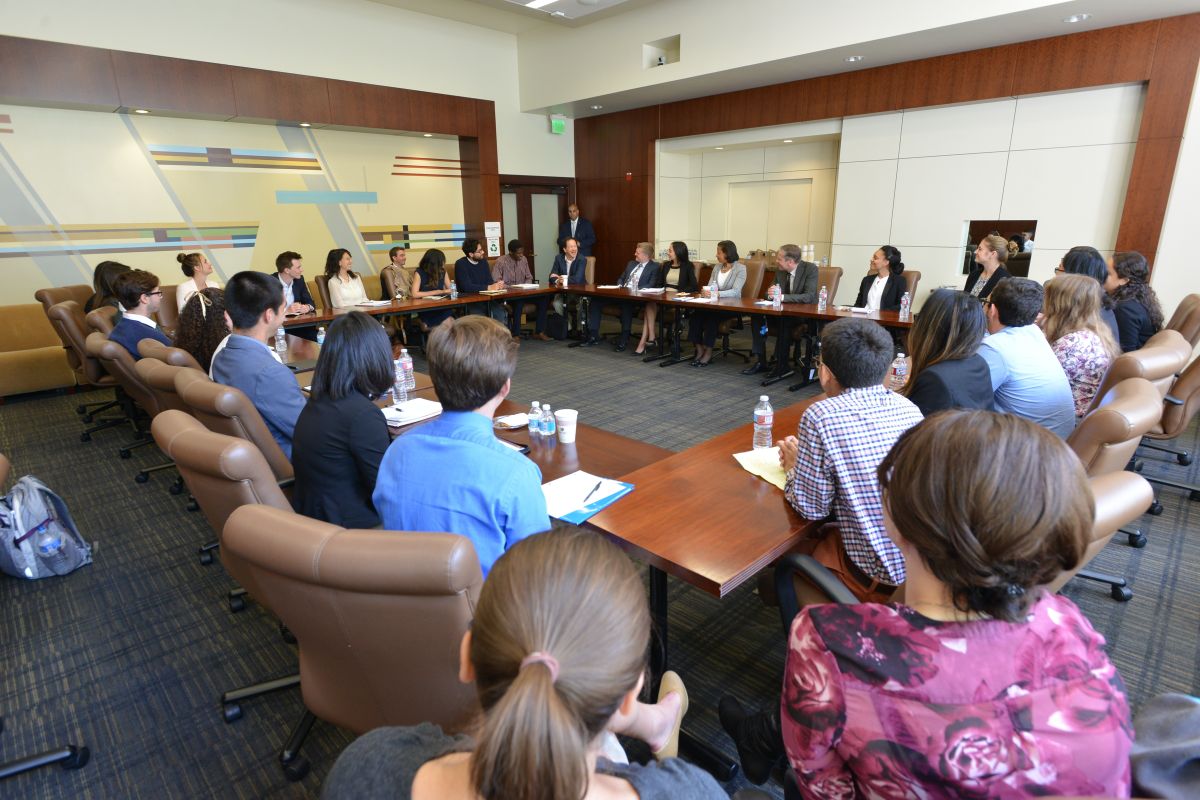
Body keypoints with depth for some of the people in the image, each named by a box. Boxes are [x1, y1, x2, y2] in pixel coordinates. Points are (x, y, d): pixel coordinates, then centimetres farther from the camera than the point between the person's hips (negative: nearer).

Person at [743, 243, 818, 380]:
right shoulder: (780, 270, 4)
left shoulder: (810, 269, -13)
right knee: (756, 315, -15)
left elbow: (808, 297, -23)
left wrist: (782, 296, -32)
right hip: (784, 311, 6)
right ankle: (761, 361, -10)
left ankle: (782, 365, -26)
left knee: (784, 320, -36)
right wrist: (771, 292, -15)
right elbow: (770, 293, 11)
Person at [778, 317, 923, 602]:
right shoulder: (908, 407, 0)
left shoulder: (822, 416, -20)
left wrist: (794, 466, 6)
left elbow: (811, 508, -13)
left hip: (884, 580, -6)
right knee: (826, 533, 27)